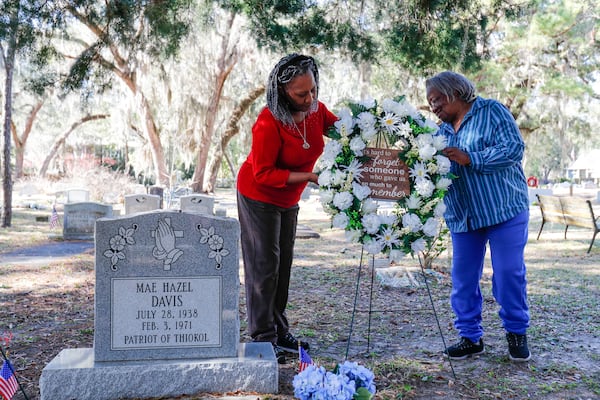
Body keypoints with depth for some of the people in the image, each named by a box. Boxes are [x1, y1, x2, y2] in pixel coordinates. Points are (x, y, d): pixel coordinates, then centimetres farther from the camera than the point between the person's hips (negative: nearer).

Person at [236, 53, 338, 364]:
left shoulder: (316, 109, -10)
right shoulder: (268, 123, -30)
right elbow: (263, 174, -27)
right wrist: (309, 177, -31)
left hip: (289, 199, 7)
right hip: (259, 197, -7)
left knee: (283, 263, 11)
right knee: (265, 264, -4)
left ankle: (280, 332, 23)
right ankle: (263, 337, 6)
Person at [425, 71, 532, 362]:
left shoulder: (491, 111, -3)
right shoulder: (442, 131, 14)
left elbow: (514, 149, -16)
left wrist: (470, 158, -21)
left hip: (504, 209, -5)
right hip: (462, 216, 6)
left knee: (509, 273, -1)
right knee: (463, 278, 6)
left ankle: (517, 333, 19)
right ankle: (470, 337, 19)